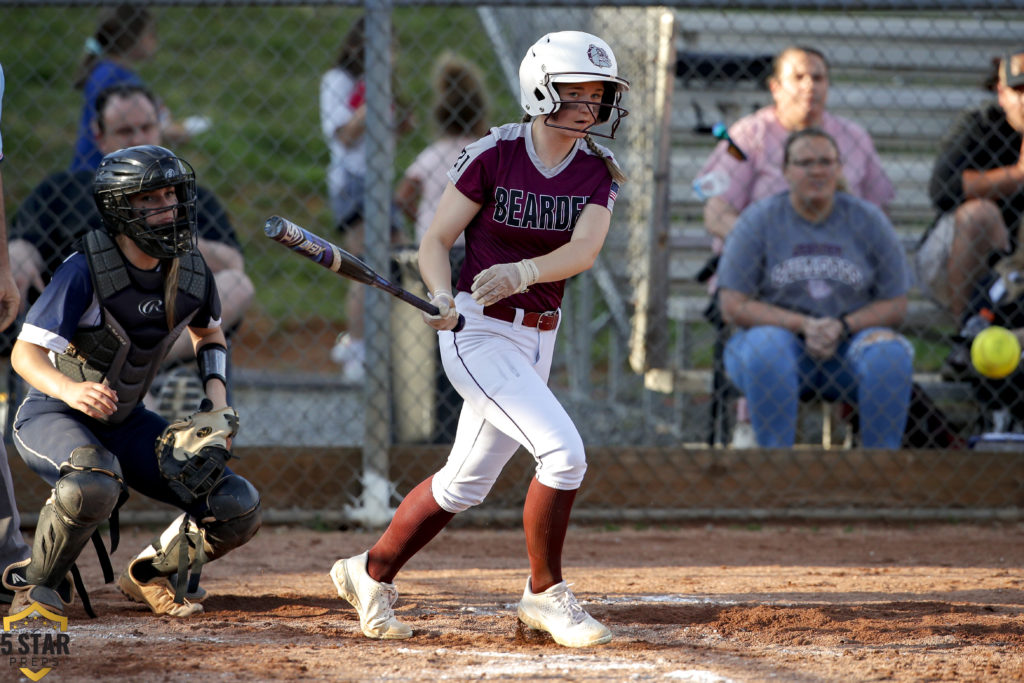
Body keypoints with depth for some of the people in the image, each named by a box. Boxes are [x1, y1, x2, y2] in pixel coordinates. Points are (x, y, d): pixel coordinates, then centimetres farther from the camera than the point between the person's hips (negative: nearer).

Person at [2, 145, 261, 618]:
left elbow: (208, 334, 17)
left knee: (239, 509, -6)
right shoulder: (86, 269, -23)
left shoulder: (191, 272, -5)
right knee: (94, 484, -41)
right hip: (50, 416, -6)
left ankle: (150, 574, 19)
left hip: (125, 420, 6)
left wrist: (217, 401, 1)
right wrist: (68, 389, -47)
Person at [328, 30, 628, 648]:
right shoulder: (494, 155, -11)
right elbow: (437, 238, -8)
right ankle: (546, 594, -4)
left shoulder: (598, 172, 1)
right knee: (563, 451, -19)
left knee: (467, 482, 14)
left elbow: (584, 249, -16)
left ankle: (372, 574, 32)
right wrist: (441, 295, -27)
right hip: (479, 330, -6)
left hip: (537, 340, 6)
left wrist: (522, 272, -34)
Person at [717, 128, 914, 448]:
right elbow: (733, 307, -5)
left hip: (850, 340, 1)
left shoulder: (868, 220, 5)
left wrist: (842, 326, -15)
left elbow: (895, 306, 4)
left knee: (890, 353, -29)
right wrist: (802, 325, -17)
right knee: (766, 350, -35)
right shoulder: (758, 220, 1)